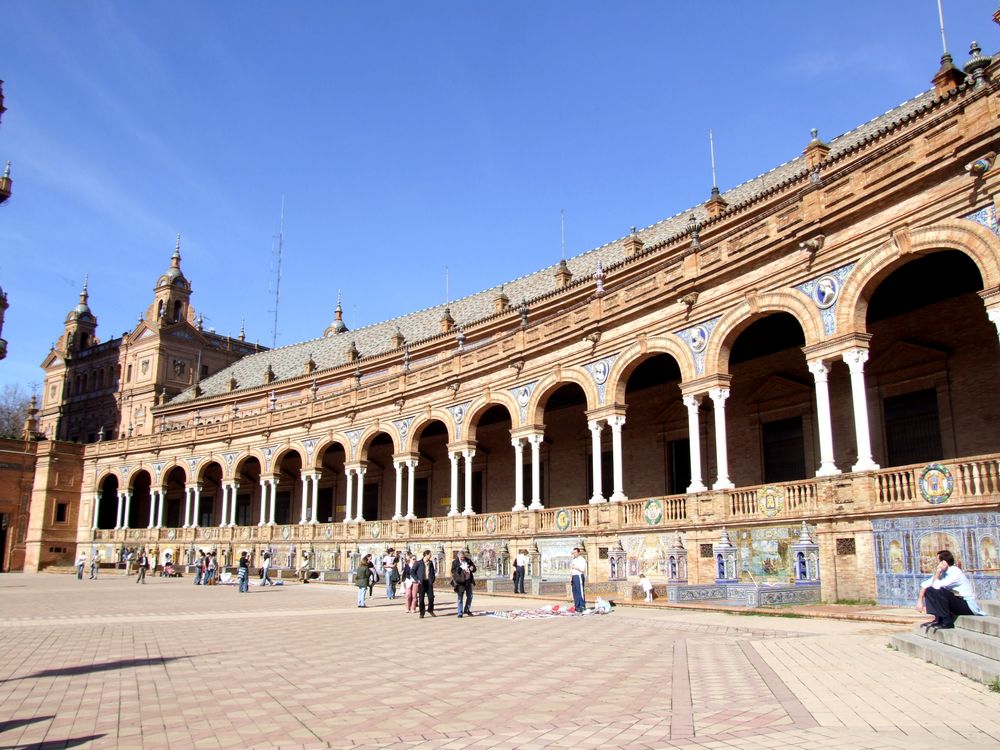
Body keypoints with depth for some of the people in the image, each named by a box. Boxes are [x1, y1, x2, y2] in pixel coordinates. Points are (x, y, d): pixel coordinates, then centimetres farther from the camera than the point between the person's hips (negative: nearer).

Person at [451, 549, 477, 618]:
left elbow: (474, 568, 11)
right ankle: (460, 613, 3)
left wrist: (472, 568, -13)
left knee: (470, 596, 12)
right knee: (460, 598, -1)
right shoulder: (455, 562, -5)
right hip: (460, 582, -4)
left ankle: (466, 610, 28)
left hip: (468, 581, 4)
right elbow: (453, 571, -9)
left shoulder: (468, 561, 6)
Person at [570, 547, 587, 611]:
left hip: (579, 576, -8)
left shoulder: (582, 559, -5)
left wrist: (575, 567, -14)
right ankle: (577, 606, 12)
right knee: (575, 592, 7)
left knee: (580, 592, -10)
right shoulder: (573, 560, 20)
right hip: (574, 576, 8)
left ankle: (582, 606, -9)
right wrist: (571, 578, 16)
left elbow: (583, 569, -15)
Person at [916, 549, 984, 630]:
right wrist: (920, 600, -3)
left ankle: (947, 622, -18)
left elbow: (936, 586, -30)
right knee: (929, 590, 0)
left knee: (939, 591, -29)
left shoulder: (956, 573, -23)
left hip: (968, 606, -8)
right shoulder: (944, 572, 2)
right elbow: (925, 584, 6)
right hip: (957, 602, 8)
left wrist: (938, 571, -19)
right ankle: (938, 619, -2)